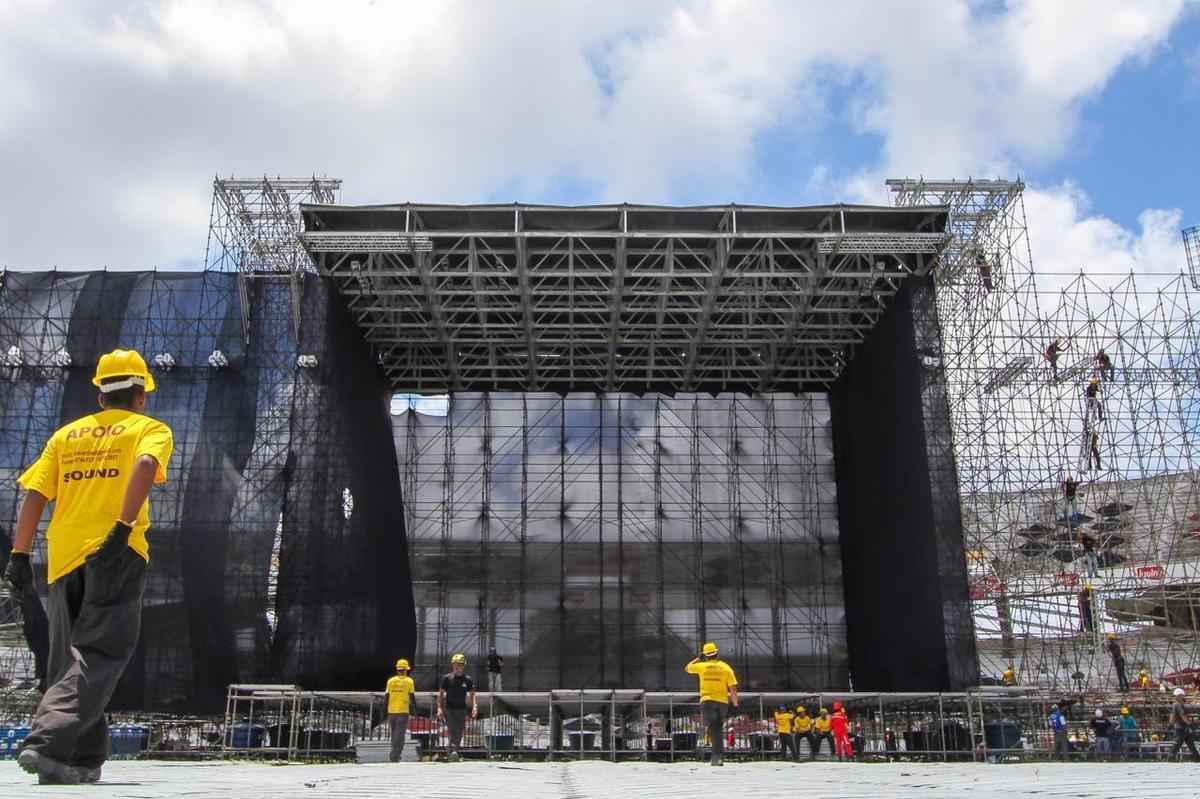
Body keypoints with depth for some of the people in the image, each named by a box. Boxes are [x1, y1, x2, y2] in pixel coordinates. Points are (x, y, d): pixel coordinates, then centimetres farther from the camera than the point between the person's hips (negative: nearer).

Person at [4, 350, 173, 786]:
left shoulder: (66, 434, 20)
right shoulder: (151, 429, 7)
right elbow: (145, 464, -16)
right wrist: (124, 529, -22)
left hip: (64, 557, 5)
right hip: (116, 554, -5)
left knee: (70, 660, 12)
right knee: (98, 656, -5)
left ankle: (83, 760, 12)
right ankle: (47, 742, -21)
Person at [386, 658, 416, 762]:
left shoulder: (390, 681, 7)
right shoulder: (409, 681, -1)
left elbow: (387, 697, 6)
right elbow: (412, 698, -3)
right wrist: (414, 710, 4)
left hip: (391, 711, 4)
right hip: (403, 711, -3)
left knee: (394, 735, 17)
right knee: (400, 735, -3)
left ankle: (395, 755, 24)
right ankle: (394, 756, -12)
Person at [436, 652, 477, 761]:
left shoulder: (468, 680, 4)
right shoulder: (447, 678, 1)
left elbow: (472, 695, 4)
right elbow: (441, 693, 2)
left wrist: (474, 707, -12)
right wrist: (439, 708, -9)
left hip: (462, 710, 3)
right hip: (449, 709, -2)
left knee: (459, 734, 4)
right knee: (453, 731, -20)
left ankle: (450, 752, 17)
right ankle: (452, 751, -28)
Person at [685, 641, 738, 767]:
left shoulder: (701, 666, 3)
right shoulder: (726, 667, 2)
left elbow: (687, 668, 22)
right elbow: (733, 688, -2)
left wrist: (698, 658, 28)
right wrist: (735, 703, 12)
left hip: (707, 701, -1)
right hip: (722, 701, 1)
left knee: (714, 729, -12)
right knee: (718, 729, 15)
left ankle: (717, 756, -30)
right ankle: (716, 755, 13)